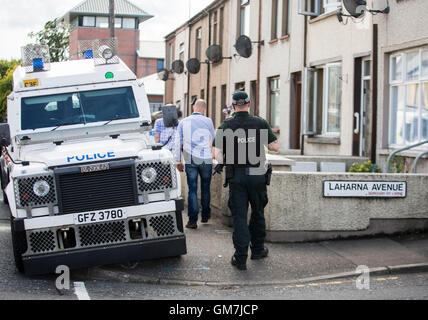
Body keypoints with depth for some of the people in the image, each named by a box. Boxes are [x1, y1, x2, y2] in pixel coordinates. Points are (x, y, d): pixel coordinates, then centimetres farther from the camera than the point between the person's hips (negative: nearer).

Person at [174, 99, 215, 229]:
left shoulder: (183, 122, 5)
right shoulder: (208, 121, 0)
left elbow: (178, 142, 6)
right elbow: (213, 140, 13)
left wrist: (178, 160, 10)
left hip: (190, 160, 1)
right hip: (206, 159, -1)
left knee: (192, 189, 1)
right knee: (205, 188, 14)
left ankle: (193, 220, -2)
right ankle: (205, 215, 26)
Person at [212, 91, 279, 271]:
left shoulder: (225, 126, -2)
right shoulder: (260, 123, -2)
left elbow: (216, 153, -8)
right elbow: (275, 147, 0)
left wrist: (225, 163, 9)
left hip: (236, 177, 0)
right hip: (257, 175, 0)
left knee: (239, 216, 1)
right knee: (258, 213, 17)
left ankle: (241, 258, -3)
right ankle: (257, 249, 29)